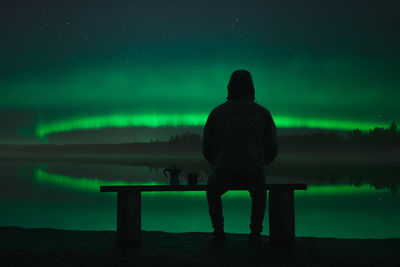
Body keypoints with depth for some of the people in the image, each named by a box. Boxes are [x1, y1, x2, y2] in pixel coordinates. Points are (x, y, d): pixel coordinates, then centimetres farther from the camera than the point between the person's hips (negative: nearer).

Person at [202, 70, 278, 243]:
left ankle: (218, 231, 28)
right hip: (254, 173, 0)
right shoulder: (262, 113, 5)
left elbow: (207, 150, 9)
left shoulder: (217, 113, 6)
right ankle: (256, 232, 26)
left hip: (223, 174, 0)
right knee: (259, 193, 36)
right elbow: (272, 149, 8)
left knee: (213, 191, 35)